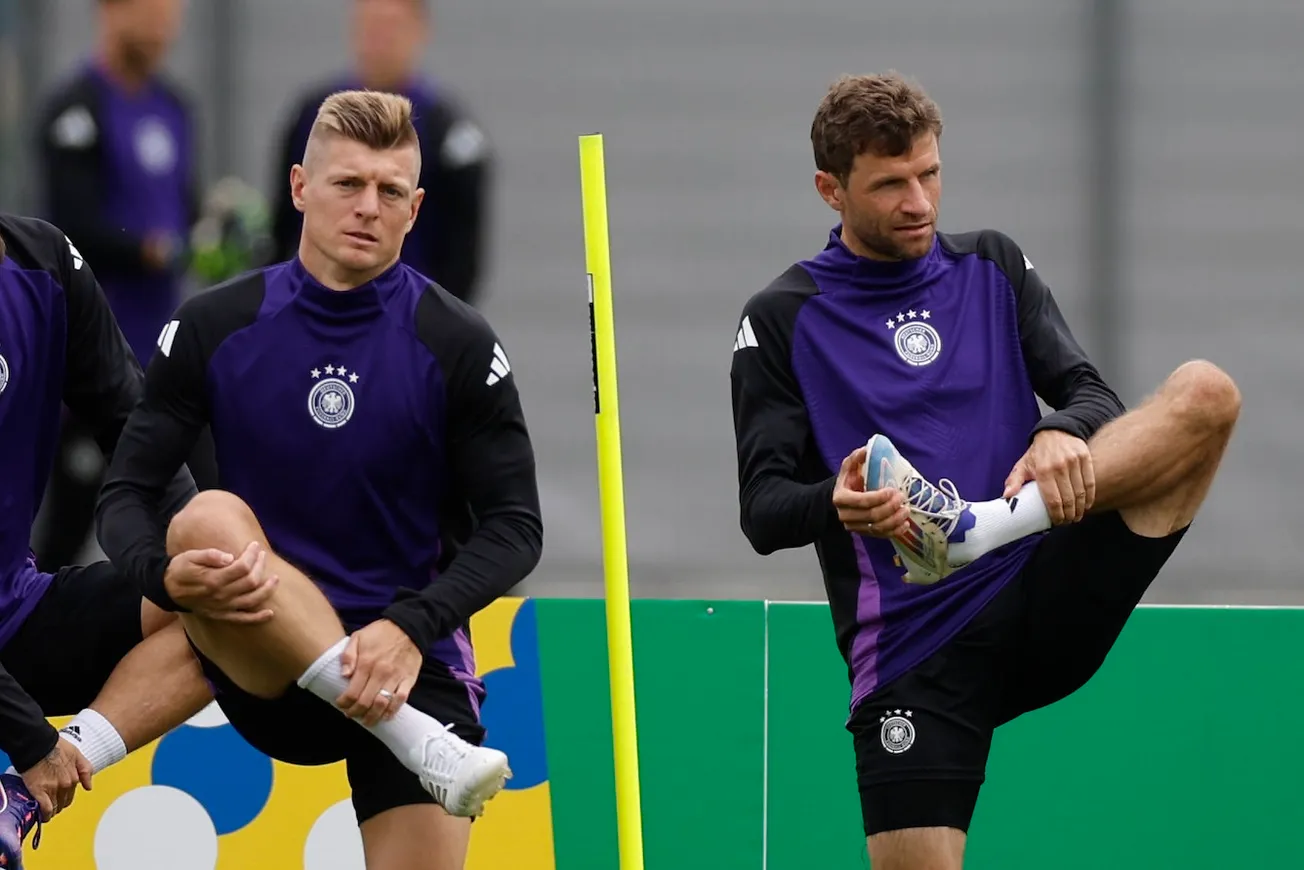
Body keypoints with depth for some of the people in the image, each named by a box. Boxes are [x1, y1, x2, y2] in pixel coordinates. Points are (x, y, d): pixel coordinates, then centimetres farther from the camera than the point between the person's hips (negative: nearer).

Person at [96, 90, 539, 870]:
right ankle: (422, 746, -34)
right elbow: (125, 494, 1)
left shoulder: (458, 344, -3)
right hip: (265, 670, 1)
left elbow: (515, 528, -4)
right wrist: (167, 572, -23)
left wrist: (412, 628, -22)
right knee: (210, 518, -31)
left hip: (407, 662, -1)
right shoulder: (214, 328, 0)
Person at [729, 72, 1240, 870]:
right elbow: (762, 510, -1)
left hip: (1043, 609, 2)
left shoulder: (995, 269, 15)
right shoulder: (782, 322, 5)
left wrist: (1065, 433, -21)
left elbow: (1092, 393, 5)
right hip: (914, 650, -2)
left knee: (1205, 394, -18)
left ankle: (977, 525, -33)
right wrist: (835, 505, -25)